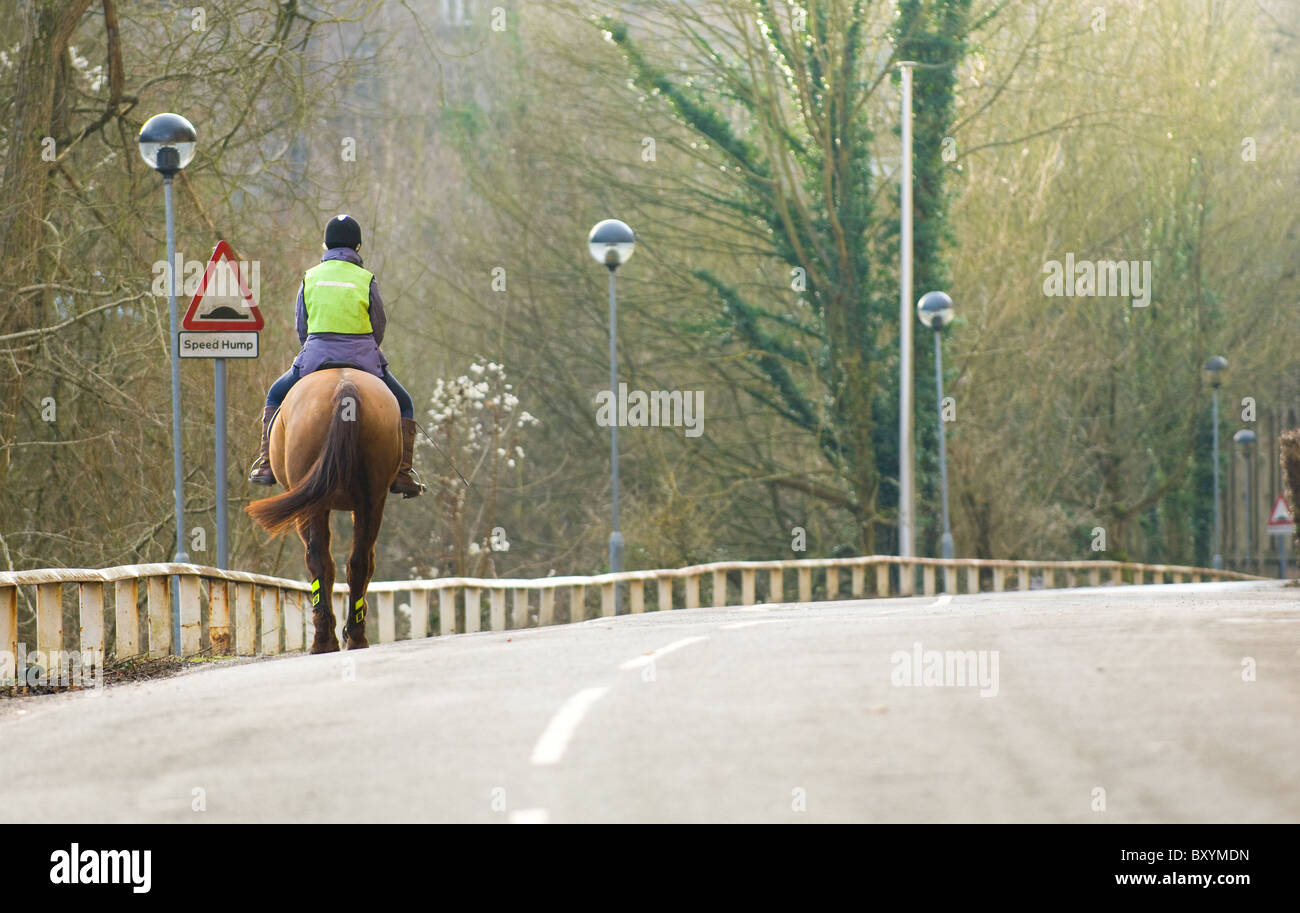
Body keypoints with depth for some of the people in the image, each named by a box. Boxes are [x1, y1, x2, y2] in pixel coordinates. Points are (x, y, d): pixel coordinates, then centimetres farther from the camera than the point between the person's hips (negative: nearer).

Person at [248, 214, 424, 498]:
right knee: (403, 405, 19)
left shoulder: (310, 278, 3)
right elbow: (379, 327, 5)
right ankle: (402, 474, 7)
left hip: (315, 358, 1)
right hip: (363, 359, -1)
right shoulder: (366, 280, -3)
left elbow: (302, 329, 7)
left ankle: (267, 465, 14)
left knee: (276, 397, 26)